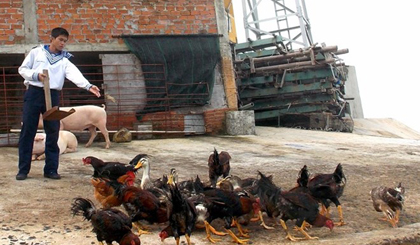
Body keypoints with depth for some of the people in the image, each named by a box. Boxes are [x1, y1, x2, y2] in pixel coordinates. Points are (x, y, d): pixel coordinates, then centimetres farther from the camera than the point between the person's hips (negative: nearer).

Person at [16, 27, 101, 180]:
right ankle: (23, 169, 6)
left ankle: (51, 169, 9)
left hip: (52, 96, 2)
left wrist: (88, 86, -29)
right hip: (33, 93, -2)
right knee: (27, 131, -1)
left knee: (53, 133, 1)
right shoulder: (36, 52, 6)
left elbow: (74, 74, -10)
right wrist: (36, 75, -14)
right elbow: (23, 69, 6)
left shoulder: (64, 60, 7)